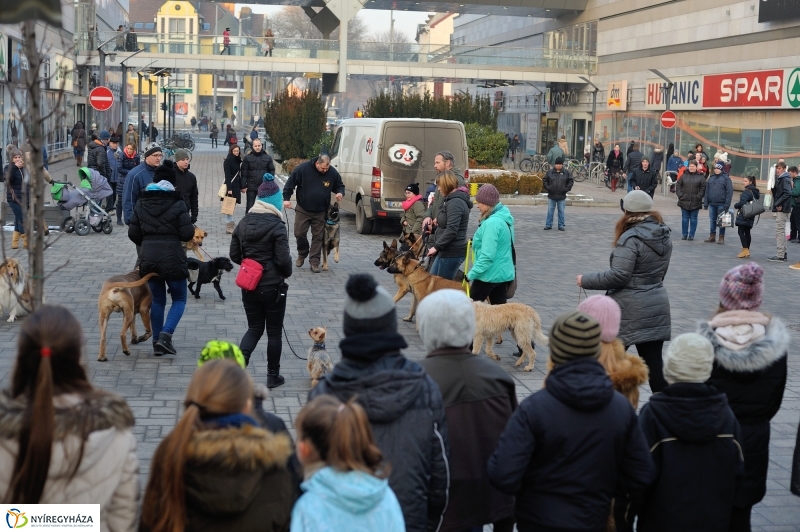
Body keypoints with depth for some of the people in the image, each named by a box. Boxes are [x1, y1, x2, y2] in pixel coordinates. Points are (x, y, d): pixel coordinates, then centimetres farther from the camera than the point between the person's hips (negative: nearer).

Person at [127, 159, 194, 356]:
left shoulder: (141, 202, 4)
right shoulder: (177, 203, -9)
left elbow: (133, 233, 6)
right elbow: (187, 234, -12)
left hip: (148, 258, 4)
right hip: (172, 257, -4)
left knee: (157, 300, 16)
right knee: (179, 299, 10)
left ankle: (157, 342, 15)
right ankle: (166, 334, -11)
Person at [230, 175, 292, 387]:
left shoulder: (244, 222, 2)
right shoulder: (277, 226, -16)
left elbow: (234, 255, 6)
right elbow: (283, 259, -18)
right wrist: (287, 273, 3)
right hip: (272, 287, -5)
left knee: (254, 328, 16)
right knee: (274, 332, 10)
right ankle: (273, 376, 19)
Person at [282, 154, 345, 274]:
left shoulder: (333, 173, -9)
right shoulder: (303, 168, -16)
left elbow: (339, 185, 9)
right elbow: (290, 182, -9)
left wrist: (340, 192, -14)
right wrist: (286, 198, -14)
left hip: (320, 212, 1)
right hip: (303, 209, -1)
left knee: (318, 237, 2)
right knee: (299, 233, 3)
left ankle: (314, 262, 8)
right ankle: (302, 254, 30)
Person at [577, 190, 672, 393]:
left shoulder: (631, 238, -16)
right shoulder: (664, 237, 9)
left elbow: (619, 276, -20)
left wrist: (586, 280, -11)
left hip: (630, 310, -7)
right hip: (657, 307, 7)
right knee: (653, 362, 7)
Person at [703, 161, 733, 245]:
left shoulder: (726, 179, -4)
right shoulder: (711, 178, 10)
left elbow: (729, 192, -9)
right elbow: (706, 191, 11)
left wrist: (727, 205, -15)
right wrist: (705, 203, 5)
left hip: (721, 204, -5)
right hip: (712, 204, 5)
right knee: (712, 220, 11)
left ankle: (721, 238, 9)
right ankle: (712, 236, 21)